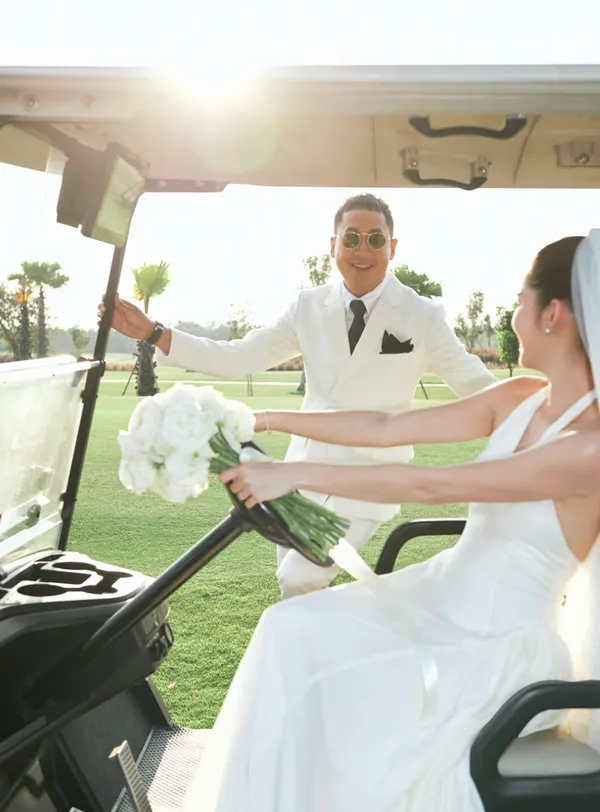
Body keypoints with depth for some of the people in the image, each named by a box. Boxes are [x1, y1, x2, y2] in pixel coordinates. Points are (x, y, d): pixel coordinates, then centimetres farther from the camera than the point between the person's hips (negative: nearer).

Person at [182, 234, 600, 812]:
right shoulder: (518, 398, 0)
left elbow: (428, 486, -29)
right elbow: (384, 429, -1)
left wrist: (295, 474, -26)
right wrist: (269, 420, -1)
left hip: (500, 645, -7)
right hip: (440, 593, 7)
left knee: (329, 693, -15)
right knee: (292, 630, -6)